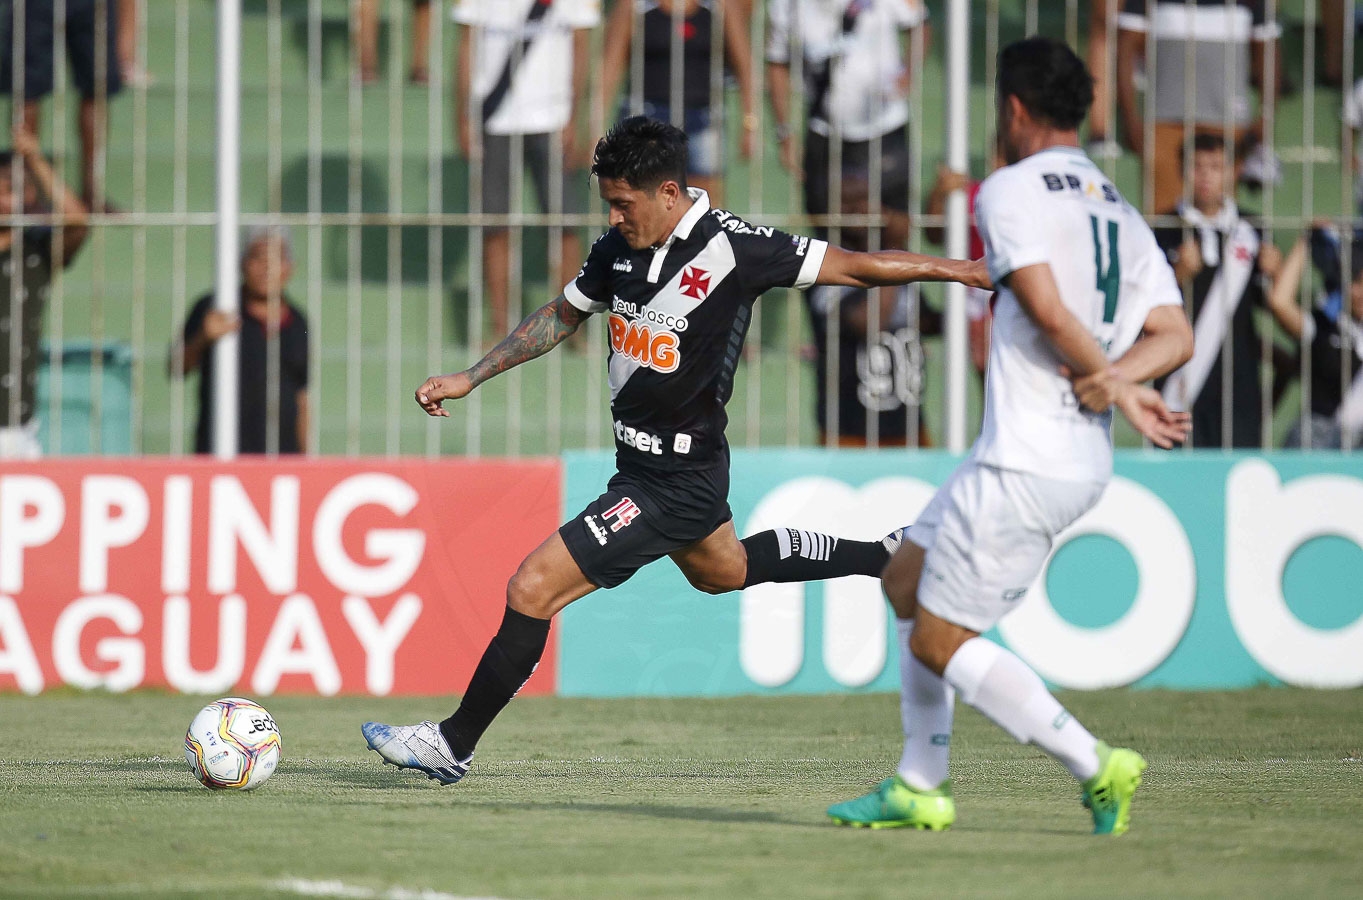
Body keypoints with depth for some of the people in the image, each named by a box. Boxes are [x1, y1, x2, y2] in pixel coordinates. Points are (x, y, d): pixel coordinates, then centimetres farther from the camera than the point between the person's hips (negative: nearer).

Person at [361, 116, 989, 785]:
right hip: (642, 466, 9)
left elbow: (852, 267, -12)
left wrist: (958, 269, -10)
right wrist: (470, 378, 13)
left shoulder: (732, 248, -21)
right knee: (724, 570, 34)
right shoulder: (619, 247, -1)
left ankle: (454, 745, -2)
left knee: (534, 588, -13)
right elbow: (562, 315, 16)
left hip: (676, 484, -9)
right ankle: (889, 556, 49)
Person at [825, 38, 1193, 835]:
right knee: (907, 579, 20)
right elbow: (1173, 335, 6)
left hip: (1026, 464, -9)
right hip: (1085, 462, 9)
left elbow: (1047, 307, -21)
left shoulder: (1011, 190, -9)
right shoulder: (1122, 213, 15)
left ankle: (1096, 765, -7)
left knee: (938, 642, -2)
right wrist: (1110, 378, -9)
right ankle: (920, 789, 21)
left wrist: (1117, 385, -8)